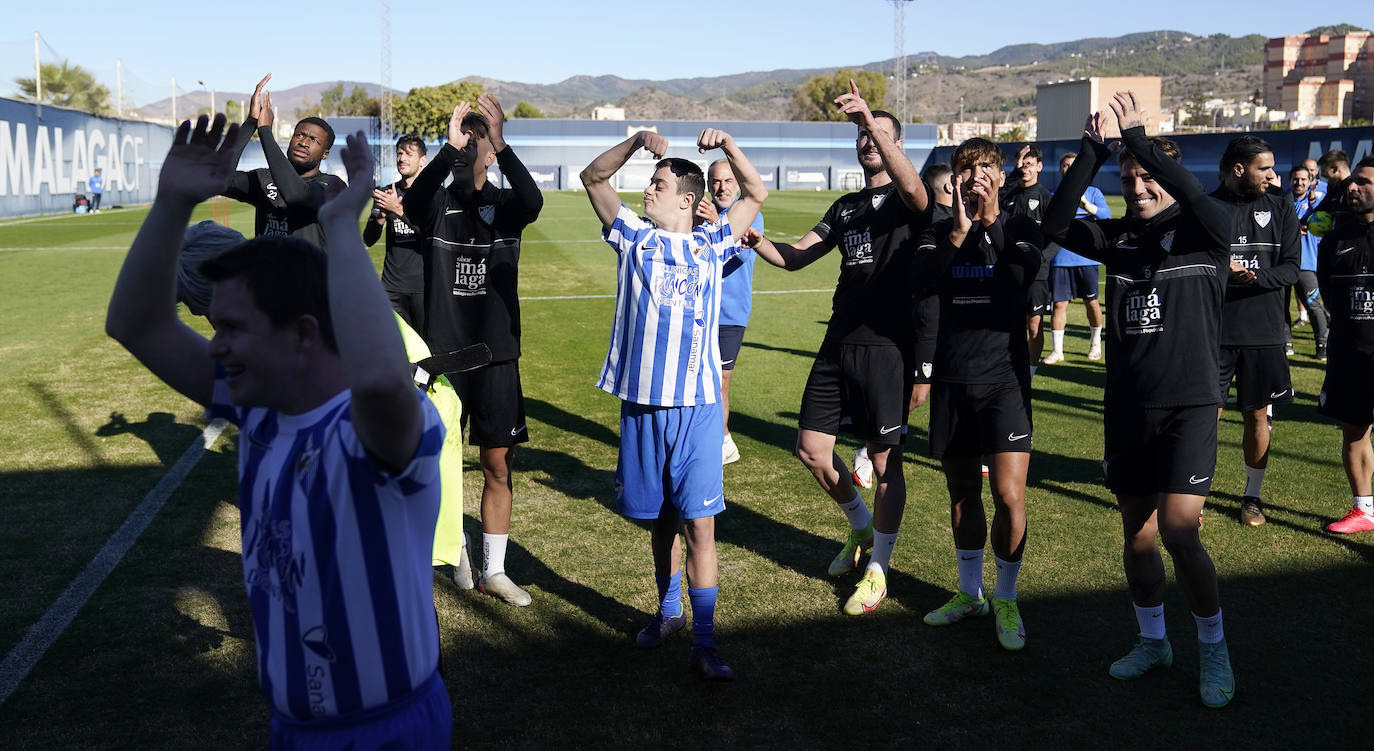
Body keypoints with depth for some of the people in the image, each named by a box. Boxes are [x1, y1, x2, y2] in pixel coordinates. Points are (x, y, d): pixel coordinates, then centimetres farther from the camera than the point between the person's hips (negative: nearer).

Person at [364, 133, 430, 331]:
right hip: (392, 284, 4)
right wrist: (382, 215, -12)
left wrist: (398, 209, -23)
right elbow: (368, 239, 7)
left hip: (424, 285, -4)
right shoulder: (387, 193, 12)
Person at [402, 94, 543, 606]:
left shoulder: (506, 206, 2)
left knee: (498, 467, 6)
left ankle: (494, 572, 19)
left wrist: (501, 144, -32)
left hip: (496, 357, 1)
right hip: (442, 353, 0)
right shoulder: (438, 204, 1)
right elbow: (412, 202, -23)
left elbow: (533, 200, -22)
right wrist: (450, 146, -31)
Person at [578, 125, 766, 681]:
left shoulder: (710, 244, 8)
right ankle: (669, 609, 33)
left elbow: (757, 195, 10)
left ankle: (703, 640, 0)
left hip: (699, 404, -1)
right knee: (659, 518, 14)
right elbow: (593, 177, 7)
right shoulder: (633, 237, 9)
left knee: (699, 521, -5)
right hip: (642, 401, 2)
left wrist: (727, 145, -4)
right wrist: (636, 142, -8)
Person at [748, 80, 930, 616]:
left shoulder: (905, 200, -2)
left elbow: (913, 187, -28)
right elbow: (794, 257, 14)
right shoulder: (846, 206, 18)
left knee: (885, 459, 0)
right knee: (811, 449, 9)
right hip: (838, 344, 7)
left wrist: (873, 121, -37)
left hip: (886, 346, -6)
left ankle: (878, 570, 15)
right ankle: (861, 526, 35)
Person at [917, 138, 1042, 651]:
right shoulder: (940, 232, 9)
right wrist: (959, 231, -24)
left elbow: (1027, 276, -18)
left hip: (1004, 376, -3)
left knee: (1009, 495, -10)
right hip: (952, 378, 3)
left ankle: (1006, 601, 9)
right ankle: (969, 594, 30)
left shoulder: (1018, 228, 2)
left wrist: (990, 223, -20)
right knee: (962, 492, 13)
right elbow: (925, 272, -12)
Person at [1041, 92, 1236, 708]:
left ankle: (1213, 650, 10)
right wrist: (1092, 153, -12)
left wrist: (1139, 139, -23)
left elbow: (1201, 202, -26)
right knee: (1137, 531, 11)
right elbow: (1056, 225, -6)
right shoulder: (1119, 236, 8)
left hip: (1189, 404, -4)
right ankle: (1153, 641, 29)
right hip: (1126, 406, 5)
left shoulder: (1204, 233, -3)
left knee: (1178, 531, -12)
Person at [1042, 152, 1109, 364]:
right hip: (1060, 258, 0)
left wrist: (1085, 203, -23)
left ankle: (1095, 342, 27)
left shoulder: (1093, 193, 8)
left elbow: (1106, 215, -8)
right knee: (1059, 304, -2)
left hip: (1086, 258, 0)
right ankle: (1057, 350, 4)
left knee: (1091, 302, 6)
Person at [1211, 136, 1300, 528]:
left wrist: (1255, 278, -18)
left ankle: (1252, 495, 25)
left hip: (1264, 332, 2)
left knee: (1258, 415, 10)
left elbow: (1292, 267, 1)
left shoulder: (1280, 207, 5)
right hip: (1216, 330, -2)